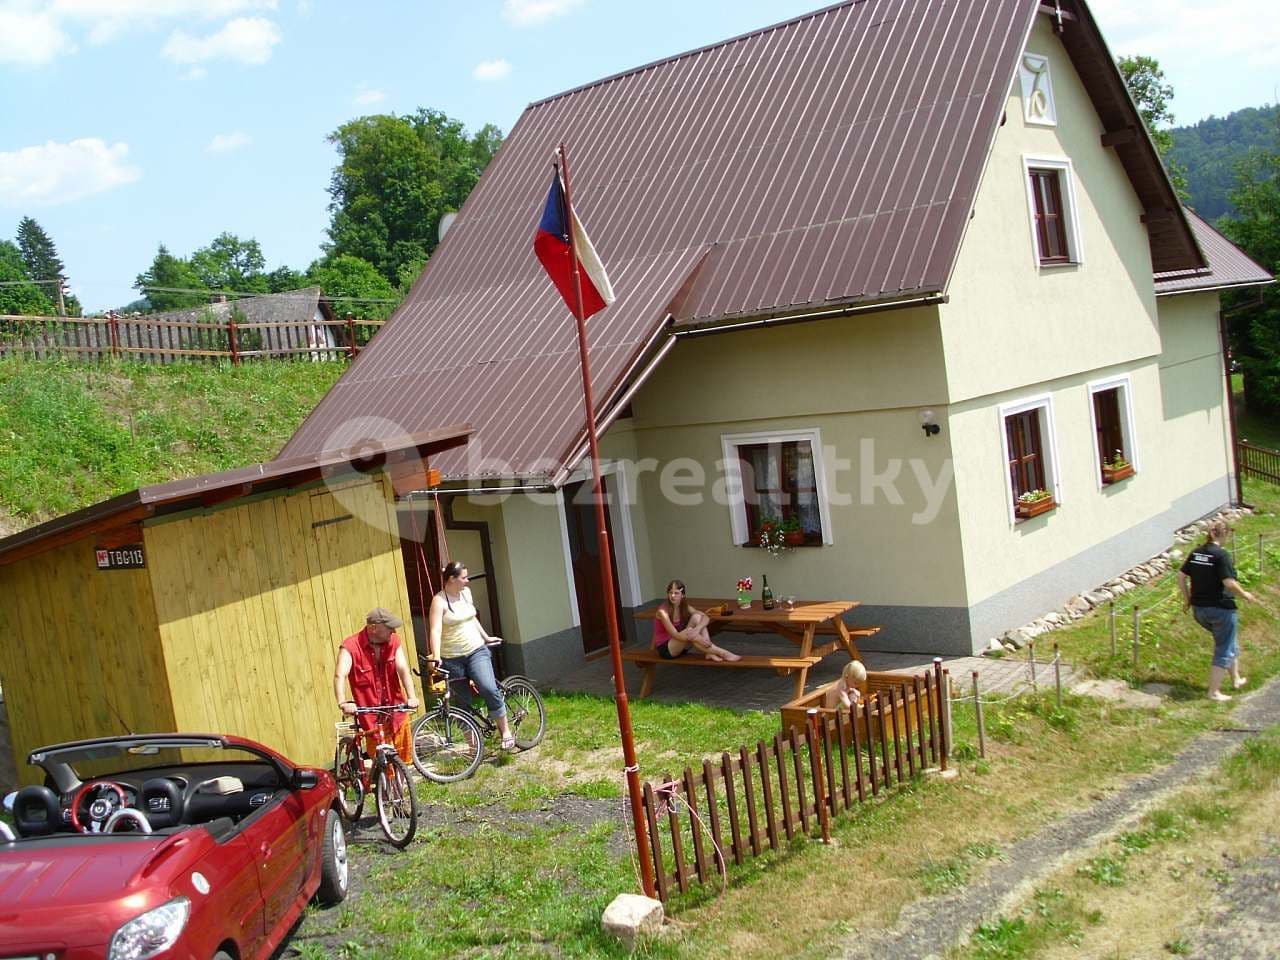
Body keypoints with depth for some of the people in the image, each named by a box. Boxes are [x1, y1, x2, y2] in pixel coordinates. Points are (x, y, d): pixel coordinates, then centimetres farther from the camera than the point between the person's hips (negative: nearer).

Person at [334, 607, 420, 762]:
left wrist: (411, 697, -28)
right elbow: (340, 676, -26)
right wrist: (343, 703, -43)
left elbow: (403, 669, -12)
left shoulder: (393, 641, -3)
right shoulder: (350, 646, -15)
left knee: (404, 760, 9)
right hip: (371, 716, -3)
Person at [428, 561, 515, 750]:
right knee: (464, 702, 5)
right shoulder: (439, 601, -11)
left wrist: (486, 637, 31)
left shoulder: (466, 592, 6)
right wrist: (436, 657, -34)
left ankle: (506, 731, -7)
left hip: (476, 651, 3)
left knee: (489, 689, -19)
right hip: (452, 658, -3)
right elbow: (435, 630, -22)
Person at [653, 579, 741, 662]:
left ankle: (709, 653, -23)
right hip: (665, 649, -6)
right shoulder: (663, 611, -20)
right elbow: (675, 634, -28)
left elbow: (706, 618, -12)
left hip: (680, 646, 6)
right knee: (689, 632, -33)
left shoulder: (685, 607, -1)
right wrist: (698, 639, -37)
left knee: (697, 617, -12)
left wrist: (697, 629, -34)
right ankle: (723, 653, -30)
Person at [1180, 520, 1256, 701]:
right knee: (1224, 650, 7)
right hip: (1221, 609, -7)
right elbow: (1229, 583, -22)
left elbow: (1181, 576, 5)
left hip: (1199, 610, 7)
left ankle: (1236, 679, 40)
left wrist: (1187, 598, 16)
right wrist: (1245, 595, -4)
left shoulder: (1195, 553, 2)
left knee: (1229, 644, 27)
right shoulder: (1221, 555, -18)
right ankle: (1214, 692, 9)